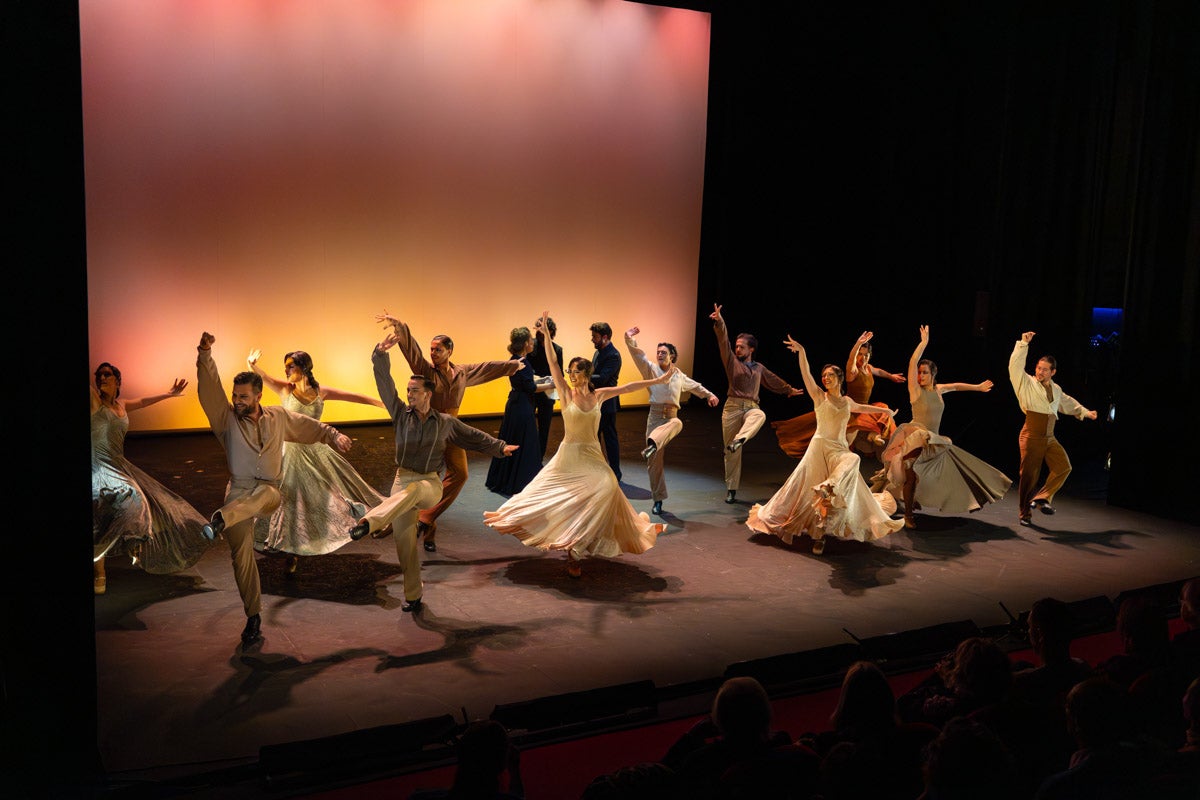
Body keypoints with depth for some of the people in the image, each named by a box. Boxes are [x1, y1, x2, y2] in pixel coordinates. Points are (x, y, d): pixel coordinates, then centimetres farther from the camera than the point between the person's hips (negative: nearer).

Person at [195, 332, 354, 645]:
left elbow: (311, 427, 16)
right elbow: (209, 388, -11)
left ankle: (220, 519, -62)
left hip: (270, 493, 0)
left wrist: (334, 436, -1)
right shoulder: (227, 419, 2)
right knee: (242, 556, -4)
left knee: (264, 493, -39)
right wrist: (205, 355, -25)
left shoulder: (278, 417, 7)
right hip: (238, 493, 0)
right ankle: (253, 617, 6)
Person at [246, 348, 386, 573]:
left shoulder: (320, 391, -3)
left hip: (317, 451, 2)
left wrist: (381, 402, 5)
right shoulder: (285, 389, -9)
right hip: (293, 452, -2)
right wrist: (252, 365, -46)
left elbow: (351, 396, 2)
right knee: (292, 501, 4)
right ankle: (293, 553, 14)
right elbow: (265, 377, -26)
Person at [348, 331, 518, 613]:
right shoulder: (401, 413, 5)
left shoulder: (446, 422, 5)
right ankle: (413, 595, 10)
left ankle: (369, 521, -56)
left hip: (430, 485, -2)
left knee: (411, 489, -41)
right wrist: (381, 353, -13)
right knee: (404, 541, -5)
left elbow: (474, 436, 19)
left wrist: (500, 446, 20)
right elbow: (384, 381, -1)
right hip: (402, 480, 2)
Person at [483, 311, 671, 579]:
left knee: (606, 489, -15)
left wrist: (658, 380, 11)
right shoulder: (566, 393, -2)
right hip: (568, 456, -2)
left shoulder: (598, 395, 5)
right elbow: (552, 363, -9)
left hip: (592, 458, 2)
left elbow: (628, 387, 9)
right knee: (552, 497, -4)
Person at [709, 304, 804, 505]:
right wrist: (719, 323, -17)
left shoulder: (759, 368, 20)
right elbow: (724, 342, -4)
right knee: (731, 452, -4)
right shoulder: (732, 361, 10)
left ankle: (738, 440, -58)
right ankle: (731, 490, 4)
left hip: (751, 407, 2)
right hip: (733, 406, -2)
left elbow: (773, 380, 36)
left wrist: (789, 390, 44)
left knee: (760, 415, -38)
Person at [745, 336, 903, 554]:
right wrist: (801, 352, -22)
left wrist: (884, 411, 43)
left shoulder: (847, 402, 15)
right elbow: (806, 374, -10)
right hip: (820, 447, -3)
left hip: (840, 449, 3)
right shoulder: (819, 396, 2)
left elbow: (862, 408, 37)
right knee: (812, 493, -6)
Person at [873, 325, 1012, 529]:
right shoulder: (915, 389, -6)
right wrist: (924, 342, -15)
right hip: (916, 437, -7)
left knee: (950, 472, 13)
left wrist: (978, 387, 38)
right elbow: (912, 362, -17)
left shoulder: (937, 389, 10)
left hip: (934, 441, 7)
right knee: (912, 476, -17)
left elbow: (955, 386, 29)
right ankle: (908, 516, -8)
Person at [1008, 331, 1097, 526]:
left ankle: (1043, 497, -3)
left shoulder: (1056, 390, 17)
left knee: (1064, 466, -11)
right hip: (1032, 436, -6)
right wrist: (1023, 344, -18)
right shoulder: (1027, 383, -1)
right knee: (1029, 474, -6)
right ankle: (1025, 514, 1)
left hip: (1049, 438, 6)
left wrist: (1084, 412, 40)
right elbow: (1015, 365, -14)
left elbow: (1068, 402, 37)